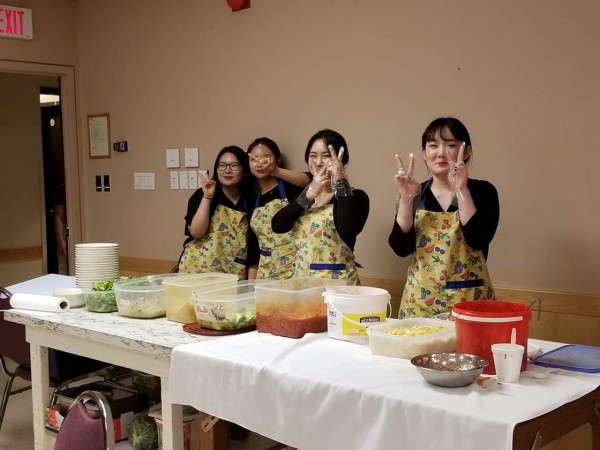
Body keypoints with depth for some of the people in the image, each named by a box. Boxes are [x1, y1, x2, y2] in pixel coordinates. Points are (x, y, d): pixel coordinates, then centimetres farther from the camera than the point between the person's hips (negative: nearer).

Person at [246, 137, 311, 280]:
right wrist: (250, 283, 11)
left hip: (294, 269, -5)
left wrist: (276, 171, -43)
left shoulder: (290, 187, -3)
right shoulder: (253, 200, 13)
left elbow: (308, 181, -28)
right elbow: (253, 247, 15)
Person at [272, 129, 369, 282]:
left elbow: (347, 231, -26)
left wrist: (340, 182, -20)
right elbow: (277, 226, -7)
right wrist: (309, 194, -16)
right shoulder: (303, 192, 8)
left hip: (337, 281, -4)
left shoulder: (355, 197, -6)